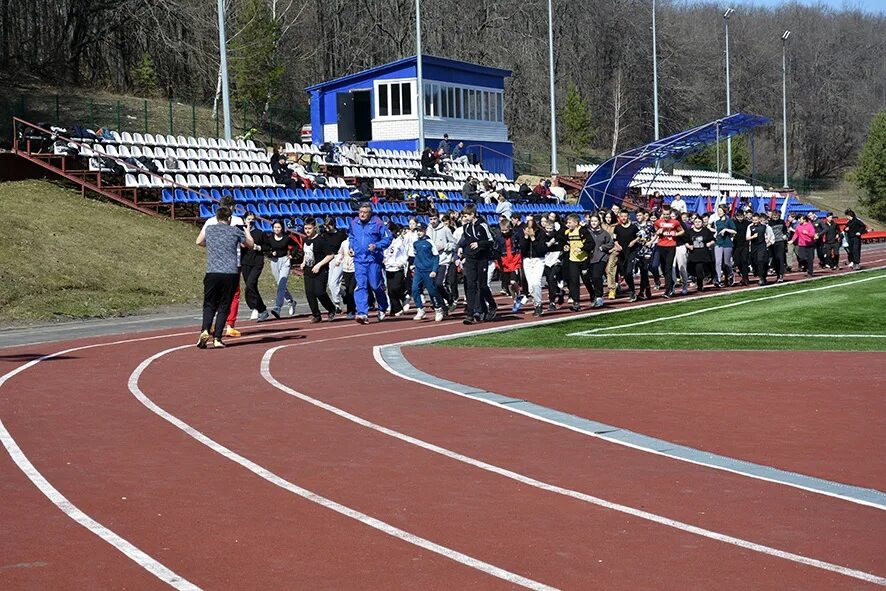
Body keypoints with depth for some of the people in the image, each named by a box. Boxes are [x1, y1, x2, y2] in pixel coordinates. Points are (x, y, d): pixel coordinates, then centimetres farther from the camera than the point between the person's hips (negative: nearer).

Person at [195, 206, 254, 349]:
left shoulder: (209, 229, 8)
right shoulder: (235, 230, 5)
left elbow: (199, 242, 27)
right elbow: (251, 245, 20)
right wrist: (248, 230, 37)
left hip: (212, 273, 1)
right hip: (231, 273, -1)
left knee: (209, 305, 8)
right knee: (224, 306, 5)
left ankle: (205, 330, -16)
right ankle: (217, 338, -3)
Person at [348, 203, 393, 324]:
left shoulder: (377, 223, -7)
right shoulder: (353, 223, 7)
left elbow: (388, 238, -4)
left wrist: (377, 246, -16)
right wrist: (351, 246, 12)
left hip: (374, 259, -3)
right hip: (359, 260, 3)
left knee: (376, 285, 2)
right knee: (361, 286, -8)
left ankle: (382, 308, 28)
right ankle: (362, 313, -15)